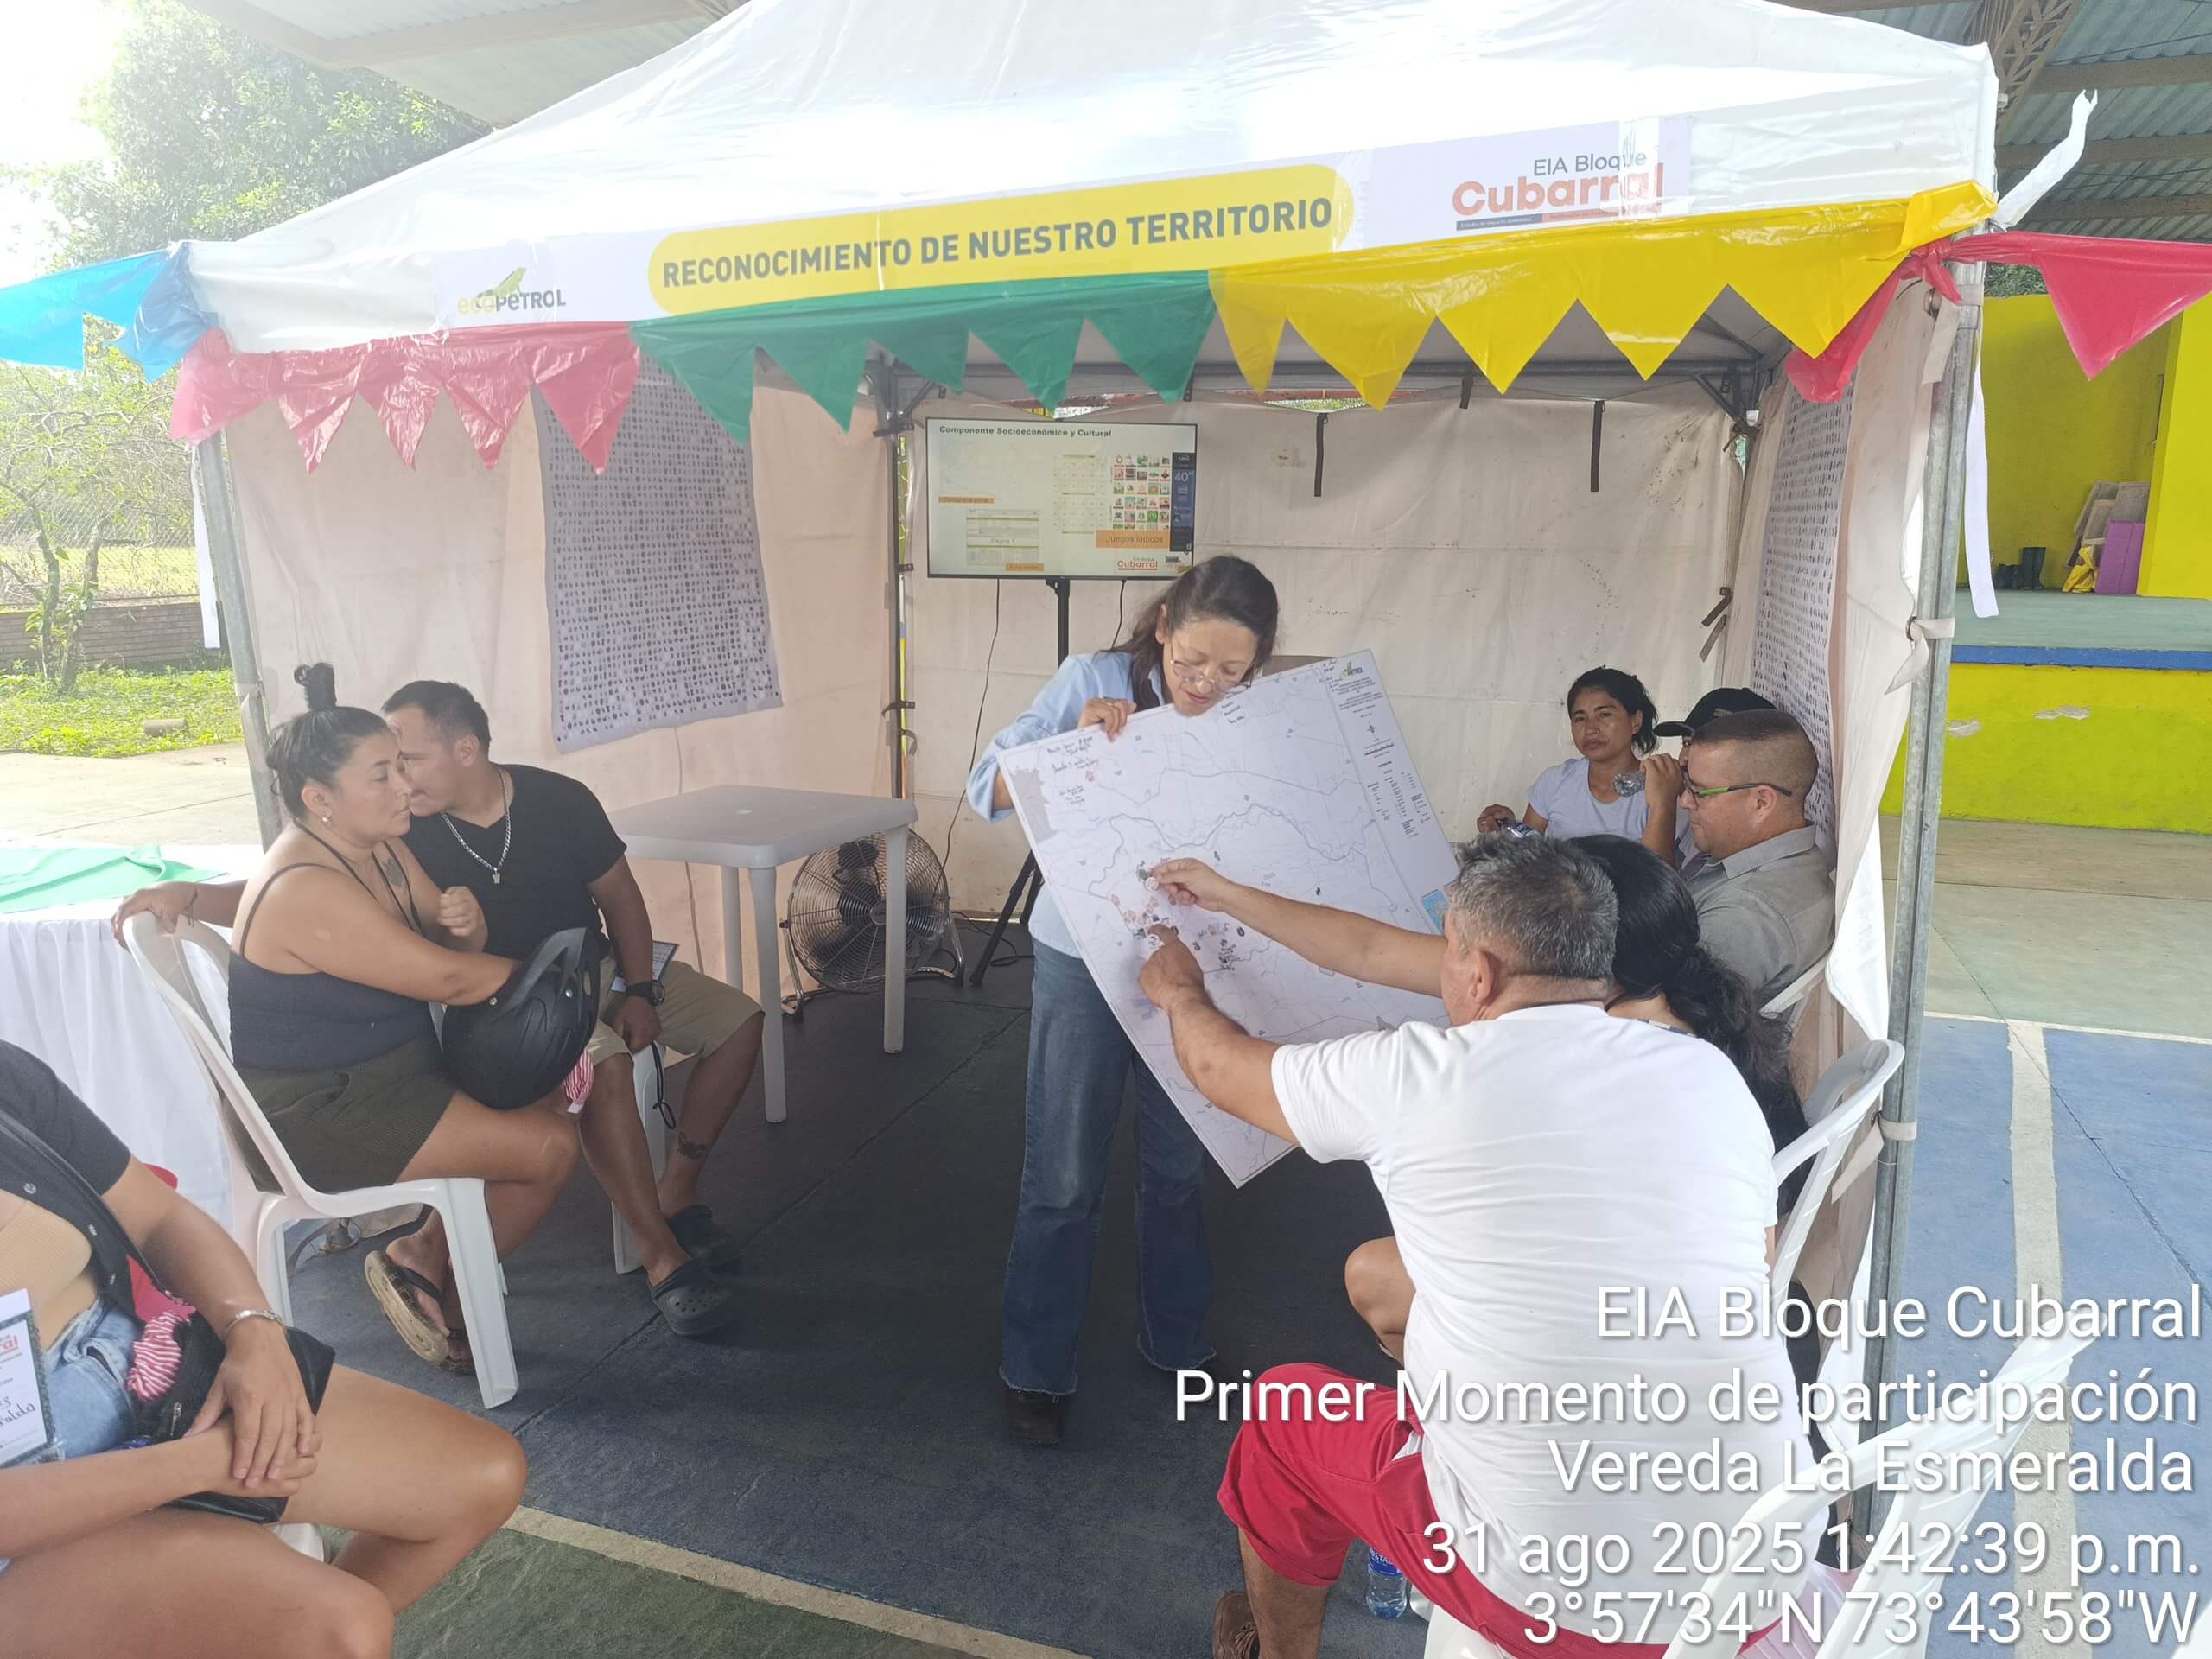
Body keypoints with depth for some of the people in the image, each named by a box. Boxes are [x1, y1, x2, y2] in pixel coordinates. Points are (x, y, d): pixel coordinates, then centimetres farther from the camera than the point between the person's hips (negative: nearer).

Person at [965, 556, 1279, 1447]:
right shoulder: (1094, 682, -11)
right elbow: (988, 787, -11)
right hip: (1084, 963, -2)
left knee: (1179, 1169, 18)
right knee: (1062, 1180, 4)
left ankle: (1176, 1341, 40)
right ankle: (1036, 1370, 24)